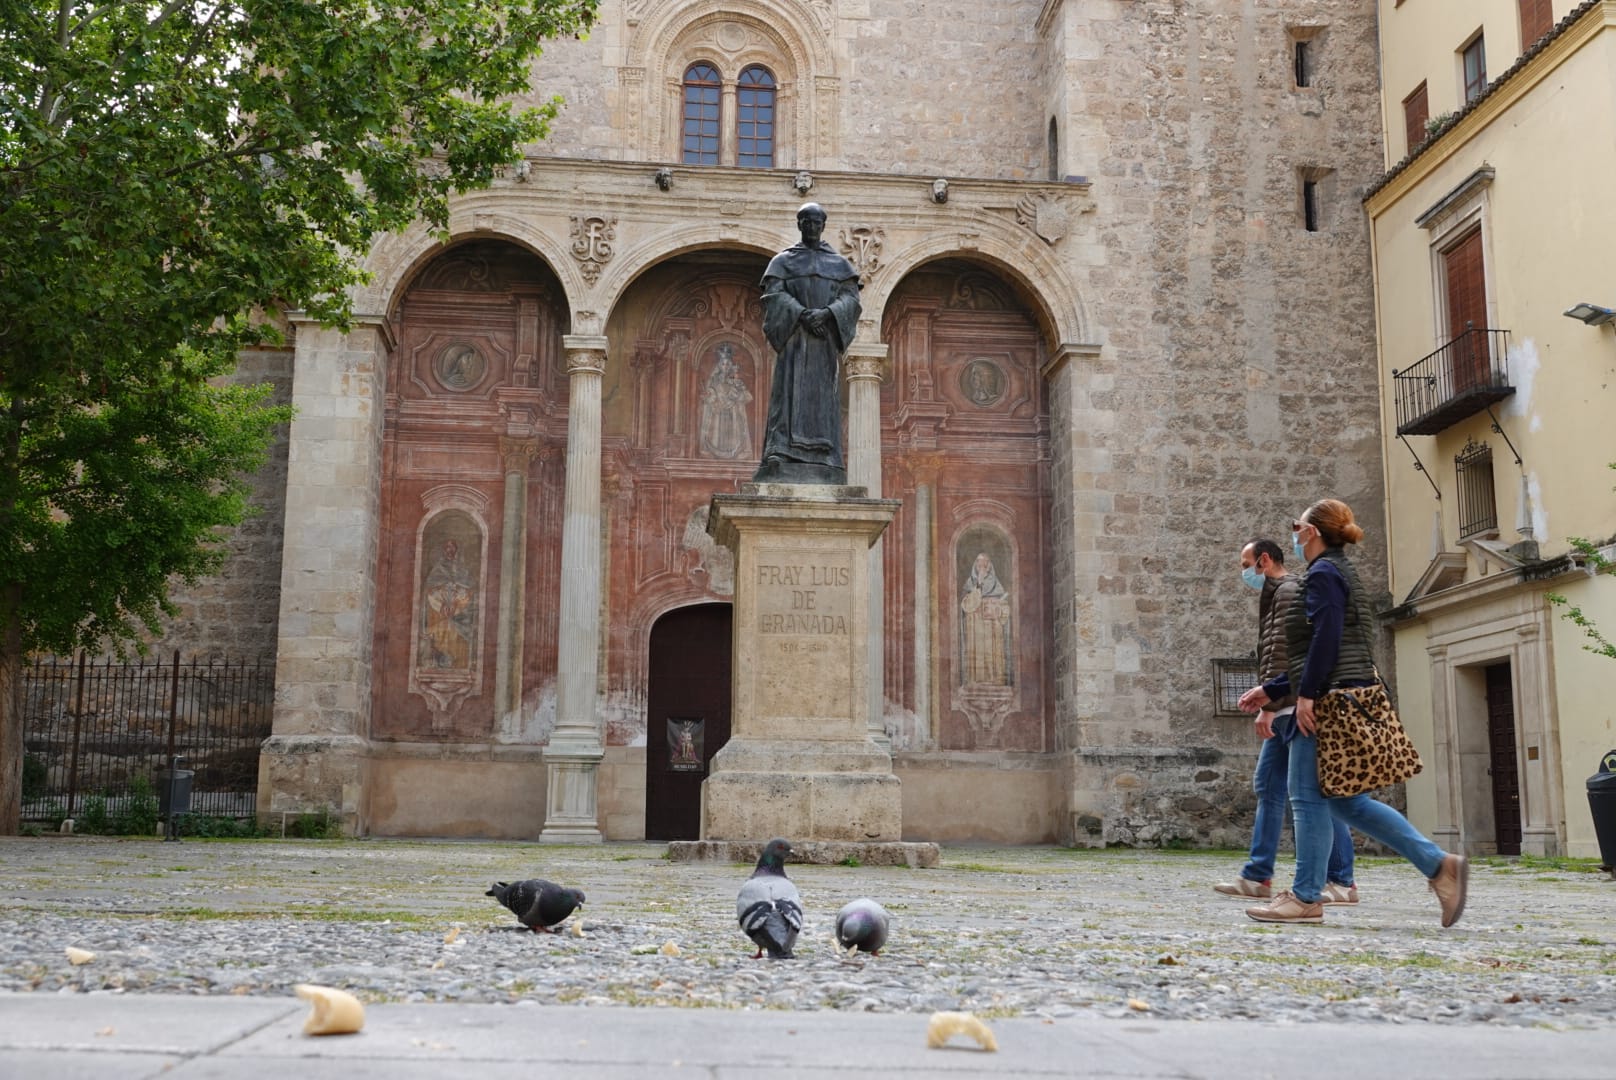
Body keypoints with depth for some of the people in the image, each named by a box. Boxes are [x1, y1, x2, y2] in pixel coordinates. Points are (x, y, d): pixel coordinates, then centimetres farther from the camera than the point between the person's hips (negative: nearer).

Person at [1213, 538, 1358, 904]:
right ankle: (1257, 876, 11)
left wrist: (1267, 706, -21)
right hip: (1284, 711, 10)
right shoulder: (1275, 595, 22)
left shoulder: (1288, 593, -9)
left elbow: (1282, 655, -18)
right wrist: (1268, 703, 16)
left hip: (1294, 708, -10)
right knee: (1267, 786, 9)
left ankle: (1341, 881, -4)